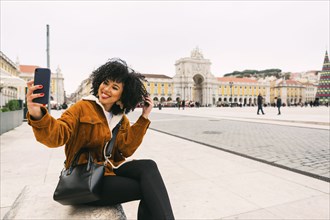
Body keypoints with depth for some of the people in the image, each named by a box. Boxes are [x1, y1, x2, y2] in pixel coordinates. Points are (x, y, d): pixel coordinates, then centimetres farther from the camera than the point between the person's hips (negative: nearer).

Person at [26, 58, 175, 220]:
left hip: (112, 168, 5)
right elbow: (58, 135, -20)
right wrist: (37, 115, -41)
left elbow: (126, 149, -6)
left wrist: (144, 118, -12)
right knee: (149, 188, -23)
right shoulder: (82, 108, -5)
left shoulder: (120, 118, 8)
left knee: (148, 167, -24)